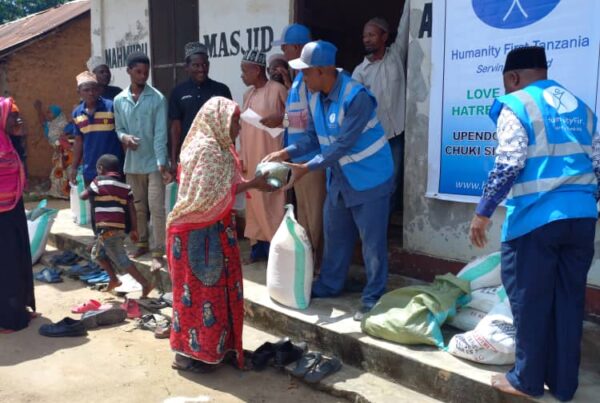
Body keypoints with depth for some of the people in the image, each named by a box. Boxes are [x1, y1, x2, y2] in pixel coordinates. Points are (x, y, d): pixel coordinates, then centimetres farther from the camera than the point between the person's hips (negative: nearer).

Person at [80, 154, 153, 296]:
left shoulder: (99, 181, -2)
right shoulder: (125, 187, 14)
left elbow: (83, 196, 3)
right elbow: (132, 209, 9)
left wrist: (90, 189, 23)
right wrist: (134, 229, 10)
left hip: (107, 229, -8)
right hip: (120, 228, 8)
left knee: (122, 260, -7)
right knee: (97, 253, 26)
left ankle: (145, 283, -11)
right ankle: (113, 279, 26)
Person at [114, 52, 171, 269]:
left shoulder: (157, 99, -7)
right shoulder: (119, 100, 5)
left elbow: (160, 133, -13)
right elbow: (119, 128, 14)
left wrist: (162, 163, -20)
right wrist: (124, 137, -11)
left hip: (153, 162, -4)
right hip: (132, 163, 4)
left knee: (156, 208, -6)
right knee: (138, 207, 17)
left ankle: (158, 253, -1)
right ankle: (142, 244, 33)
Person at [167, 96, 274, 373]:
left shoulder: (218, 147, 10)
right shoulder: (205, 149, -20)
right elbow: (209, 196, -25)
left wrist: (252, 182, -3)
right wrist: (251, 184, -21)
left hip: (213, 230, 9)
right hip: (197, 233, -9)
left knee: (218, 289, 16)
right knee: (200, 291, 1)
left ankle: (214, 345, 29)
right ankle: (189, 353, 15)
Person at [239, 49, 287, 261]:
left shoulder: (277, 89, -8)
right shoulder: (248, 94, 13)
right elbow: (244, 127, 14)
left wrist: (279, 120, -17)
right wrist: (241, 157, 11)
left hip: (270, 155, -7)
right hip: (250, 157, 7)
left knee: (272, 199, -3)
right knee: (254, 200, 11)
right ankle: (259, 242, 21)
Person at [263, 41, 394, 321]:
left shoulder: (357, 97, -26)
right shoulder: (315, 98, -1)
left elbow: (343, 145, -27)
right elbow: (315, 138, 5)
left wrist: (307, 168, -26)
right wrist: (286, 153, -9)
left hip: (369, 178, -8)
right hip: (339, 178, 8)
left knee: (372, 242, 1)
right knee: (334, 236, 19)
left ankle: (373, 299, 14)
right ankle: (329, 285, 35)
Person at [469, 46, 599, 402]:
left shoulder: (516, 105, -2)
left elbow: (509, 165, -13)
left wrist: (483, 212, -9)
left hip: (536, 217, -6)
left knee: (530, 300, 5)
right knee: (569, 300, 12)